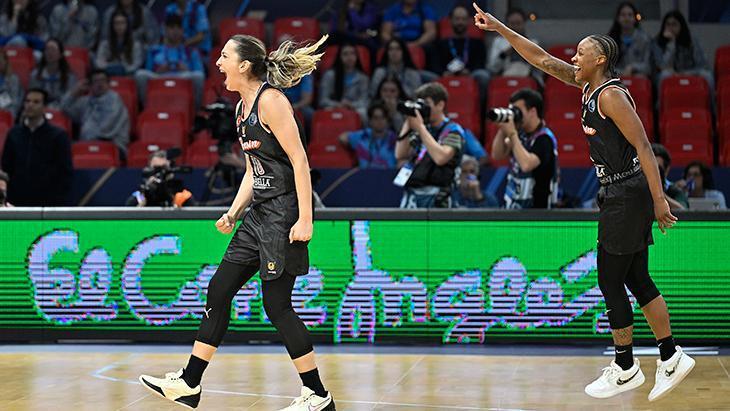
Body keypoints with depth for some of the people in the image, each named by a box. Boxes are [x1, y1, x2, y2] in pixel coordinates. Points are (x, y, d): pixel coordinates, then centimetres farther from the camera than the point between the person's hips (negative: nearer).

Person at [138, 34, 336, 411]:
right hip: (259, 213, 10)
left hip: (284, 213, -10)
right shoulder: (242, 107, 15)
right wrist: (232, 214, 14)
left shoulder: (270, 100, -13)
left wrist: (305, 220, -22)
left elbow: (299, 160, -17)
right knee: (219, 290, 10)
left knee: (276, 305, -6)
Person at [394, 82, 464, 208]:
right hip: (411, 194, 6)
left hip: (435, 198, -6)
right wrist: (408, 124, 4)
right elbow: (400, 155, 11)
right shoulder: (419, 131, 16)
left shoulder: (452, 130, -2)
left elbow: (440, 157, -18)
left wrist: (420, 127, -11)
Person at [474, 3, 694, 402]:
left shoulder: (611, 94, -15)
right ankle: (671, 358, 17)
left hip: (626, 195, -9)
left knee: (611, 283, -1)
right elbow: (542, 59, 16)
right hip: (622, 193, 9)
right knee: (637, 280, 12)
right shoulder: (590, 85, 11)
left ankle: (625, 369, 10)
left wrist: (659, 200, -24)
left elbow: (644, 147, -20)